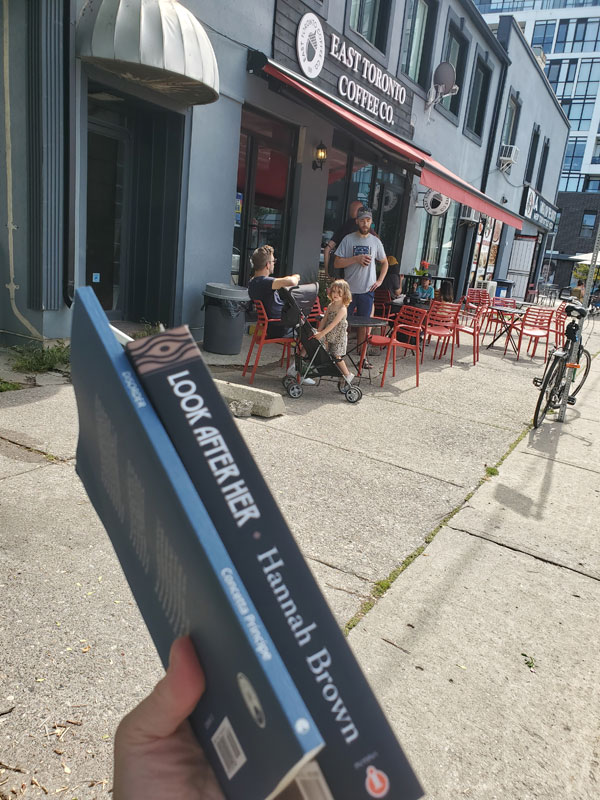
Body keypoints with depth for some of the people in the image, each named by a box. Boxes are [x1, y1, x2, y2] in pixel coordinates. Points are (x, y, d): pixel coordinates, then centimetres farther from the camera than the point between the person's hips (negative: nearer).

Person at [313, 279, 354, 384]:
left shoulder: (343, 309, -18)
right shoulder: (330, 306, 6)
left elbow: (333, 324, -24)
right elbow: (324, 320, 6)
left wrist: (322, 333, -27)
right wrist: (318, 332, -5)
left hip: (339, 337, -7)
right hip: (329, 337, 7)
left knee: (337, 356, -6)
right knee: (330, 355, 8)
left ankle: (347, 375, 11)